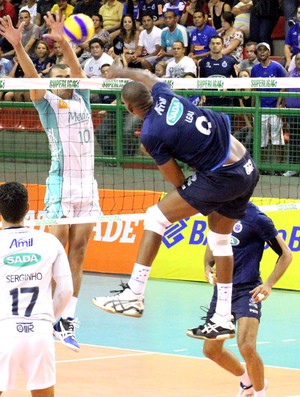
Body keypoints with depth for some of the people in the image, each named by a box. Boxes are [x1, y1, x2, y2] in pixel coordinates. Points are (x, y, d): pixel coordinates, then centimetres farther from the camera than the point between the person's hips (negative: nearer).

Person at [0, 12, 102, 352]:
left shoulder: (81, 100, 14)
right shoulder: (48, 104, 5)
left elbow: (77, 70, -2)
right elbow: (32, 77, -11)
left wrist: (63, 42, -19)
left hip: (88, 186, 5)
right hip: (61, 186, -5)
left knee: (78, 254, 3)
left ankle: (68, 320, 4)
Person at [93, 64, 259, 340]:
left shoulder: (151, 135, -13)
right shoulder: (164, 95, 4)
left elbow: (177, 181, -5)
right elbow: (146, 76, 29)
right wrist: (120, 71, 47)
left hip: (221, 177, -8)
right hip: (248, 169, 8)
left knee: (156, 217, -3)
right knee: (220, 240, 21)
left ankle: (134, 295, -5)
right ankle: (223, 320, 27)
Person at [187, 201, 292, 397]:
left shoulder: (255, 217, -14)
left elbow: (285, 254, -9)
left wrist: (269, 284, -20)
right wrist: (208, 266, -1)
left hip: (247, 290, -7)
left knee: (247, 348, -22)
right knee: (211, 349, 12)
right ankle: (248, 381, 38)